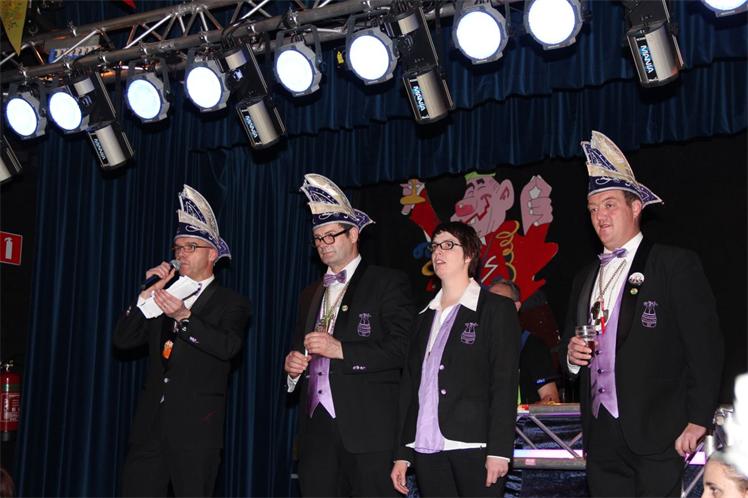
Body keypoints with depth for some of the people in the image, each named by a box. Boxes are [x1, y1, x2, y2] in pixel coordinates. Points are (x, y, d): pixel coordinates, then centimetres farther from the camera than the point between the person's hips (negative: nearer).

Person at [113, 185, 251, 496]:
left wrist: (184, 317, -25)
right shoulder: (164, 300, 20)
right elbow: (122, 340, 11)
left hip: (196, 428, -4)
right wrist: (148, 294, 2)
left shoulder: (231, 304, 5)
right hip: (150, 425, 5)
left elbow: (228, 347, -15)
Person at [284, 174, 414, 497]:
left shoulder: (388, 283, 2)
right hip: (316, 426, 6)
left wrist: (341, 349, -17)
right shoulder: (310, 295, 23)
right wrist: (292, 363, 6)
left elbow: (402, 347, -10)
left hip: (368, 427, -6)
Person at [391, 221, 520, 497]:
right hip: (426, 449, 5)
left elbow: (505, 383, -5)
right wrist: (402, 454, 9)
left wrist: (499, 450, -14)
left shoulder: (496, 309, 3)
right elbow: (410, 384, 16)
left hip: (474, 446, -5)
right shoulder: (425, 316, 19)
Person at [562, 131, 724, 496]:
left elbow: (704, 349, -8)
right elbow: (571, 347, 24)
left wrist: (697, 421, -14)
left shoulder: (676, 265, -2)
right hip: (601, 438, 6)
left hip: (655, 438, -6)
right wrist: (572, 355, 1)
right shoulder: (585, 278, 18)